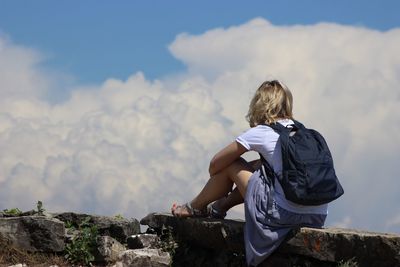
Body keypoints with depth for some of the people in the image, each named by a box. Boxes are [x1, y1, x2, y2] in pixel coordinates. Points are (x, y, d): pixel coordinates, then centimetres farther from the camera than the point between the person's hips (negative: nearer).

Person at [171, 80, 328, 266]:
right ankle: (218, 208, 41)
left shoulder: (259, 132, 1)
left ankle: (194, 208, 33)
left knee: (230, 166, 12)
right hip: (318, 217, 7)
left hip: (285, 214, -6)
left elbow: (215, 165, 9)